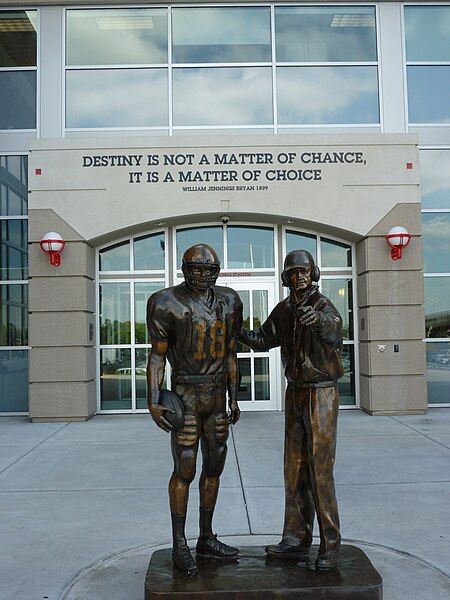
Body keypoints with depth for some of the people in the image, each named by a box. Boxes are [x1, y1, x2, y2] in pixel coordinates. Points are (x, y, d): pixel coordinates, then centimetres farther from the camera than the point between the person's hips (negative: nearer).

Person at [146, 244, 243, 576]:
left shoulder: (229, 301, 6)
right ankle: (179, 545, 13)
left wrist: (233, 397, 12)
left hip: (216, 395, 6)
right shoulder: (167, 302, -8)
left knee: (215, 466, 11)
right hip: (185, 395, -5)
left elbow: (231, 353, 11)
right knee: (184, 470, -3)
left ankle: (207, 538, 25)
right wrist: (153, 401, -15)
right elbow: (158, 355, -8)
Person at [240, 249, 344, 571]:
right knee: (294, 469, 10)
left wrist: (319, 320, -59)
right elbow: (264, 338, 17)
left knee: (320, 471, -5)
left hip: (322, 394, -7)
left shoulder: (323, 305, -15)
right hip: (295, 393, 7)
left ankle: (330, 545, 9)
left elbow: (334, 332, -37)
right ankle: (297, 539, 21)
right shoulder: (284, 309, 6)